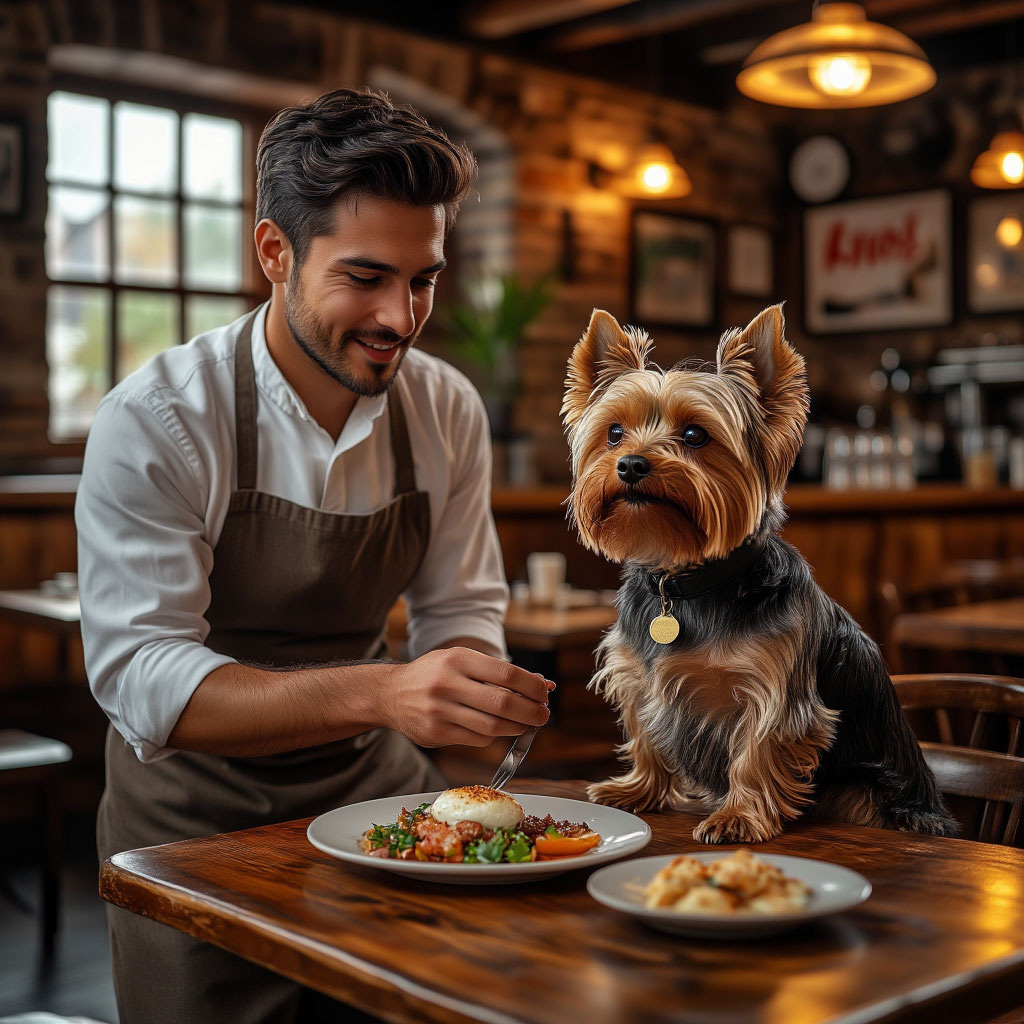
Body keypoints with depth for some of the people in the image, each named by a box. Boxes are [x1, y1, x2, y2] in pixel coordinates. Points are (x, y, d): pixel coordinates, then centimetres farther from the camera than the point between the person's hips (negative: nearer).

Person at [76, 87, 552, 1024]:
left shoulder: (448, 410, -7)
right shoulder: (157, 421, -21)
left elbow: (459, 610, 2)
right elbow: (140, 677, -28)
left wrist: (473, 692, -23)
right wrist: (379, 693, -41)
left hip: (373, 785, 4)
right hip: (197, 815, -3)